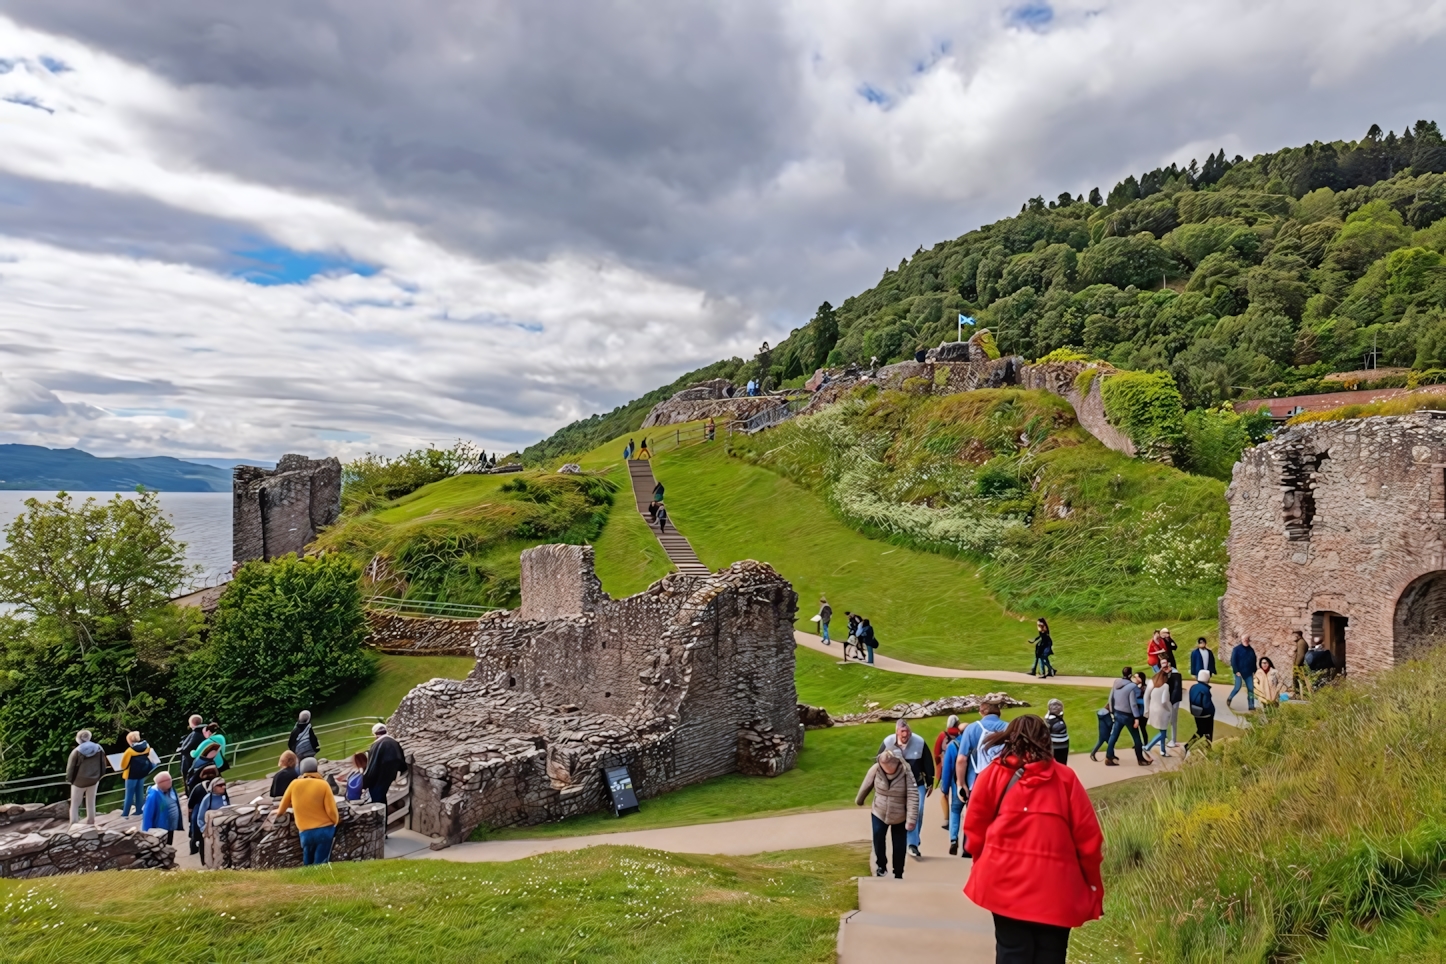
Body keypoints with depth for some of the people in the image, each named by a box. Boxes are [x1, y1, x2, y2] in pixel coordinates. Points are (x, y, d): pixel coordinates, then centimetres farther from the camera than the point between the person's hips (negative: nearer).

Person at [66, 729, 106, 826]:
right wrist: (99, 776, 17)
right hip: (94, 779, 4)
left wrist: (69, 779, 7)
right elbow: (103, 764, 3)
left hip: (79, 781, -4)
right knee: (91, 803, 17)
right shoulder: (99, 749, -4)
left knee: (75, 804, 8)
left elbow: (70, 768, -10)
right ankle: (91, 823, 23)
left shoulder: (77, 751, -17)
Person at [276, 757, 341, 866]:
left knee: (308, 864, 15)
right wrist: (336, 821, 11)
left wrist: (279, 811, 38)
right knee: (320, 865, 0)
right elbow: (331, 810, -9)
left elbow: (284, 804, 16)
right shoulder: (323, 784, -7)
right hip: (325, 830, -2)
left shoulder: (294, 784, 0)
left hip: (305, 832, 2)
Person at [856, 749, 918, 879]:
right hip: (879, 813, 1)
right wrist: (859, 800, 15)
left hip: (900, 816, -1)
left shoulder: (905, 772, -25)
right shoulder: (876, 769, -19)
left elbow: (913, 796, -26)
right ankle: (881, 866, 24)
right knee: (878, 841, -2)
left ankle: (898, 875, 24)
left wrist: (911, 820, -31)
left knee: (899, 846, 7)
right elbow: (866, 786, -1)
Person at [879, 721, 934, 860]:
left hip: (917, 784, 1)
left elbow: (928, 763, -2)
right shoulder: (887, 743, -16)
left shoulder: (919, 742, -15)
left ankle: (913, 843, 10)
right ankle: (913, 844, 2)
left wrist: (930, 783, 3)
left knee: (918, 812, -6)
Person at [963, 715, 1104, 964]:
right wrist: (1094, 886, 13)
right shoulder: (1065, 778, 2)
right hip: (1056, 889, 0)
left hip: (1006, 884, 0)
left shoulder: (993, 775, 2)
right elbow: (1088, 837, 2)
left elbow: (974, 830, 5)